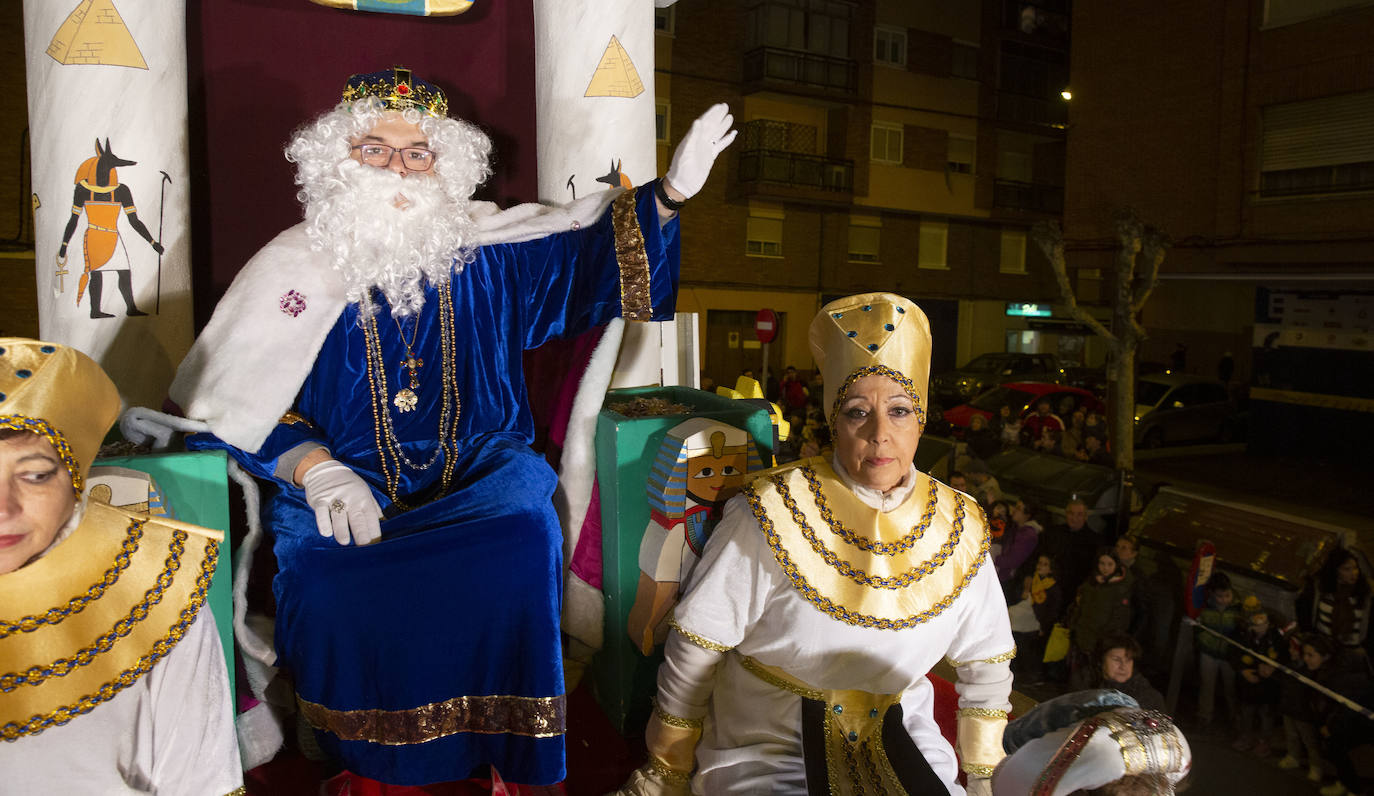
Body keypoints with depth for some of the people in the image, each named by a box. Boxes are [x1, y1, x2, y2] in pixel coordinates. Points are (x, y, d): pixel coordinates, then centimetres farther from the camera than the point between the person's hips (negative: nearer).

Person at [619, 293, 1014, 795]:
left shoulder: (959, 530, -5)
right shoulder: (773, 515, -18)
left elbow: (986, 664, 10)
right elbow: (694, 651, -10)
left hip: (896, 734, 4)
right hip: (764, 749, -3)